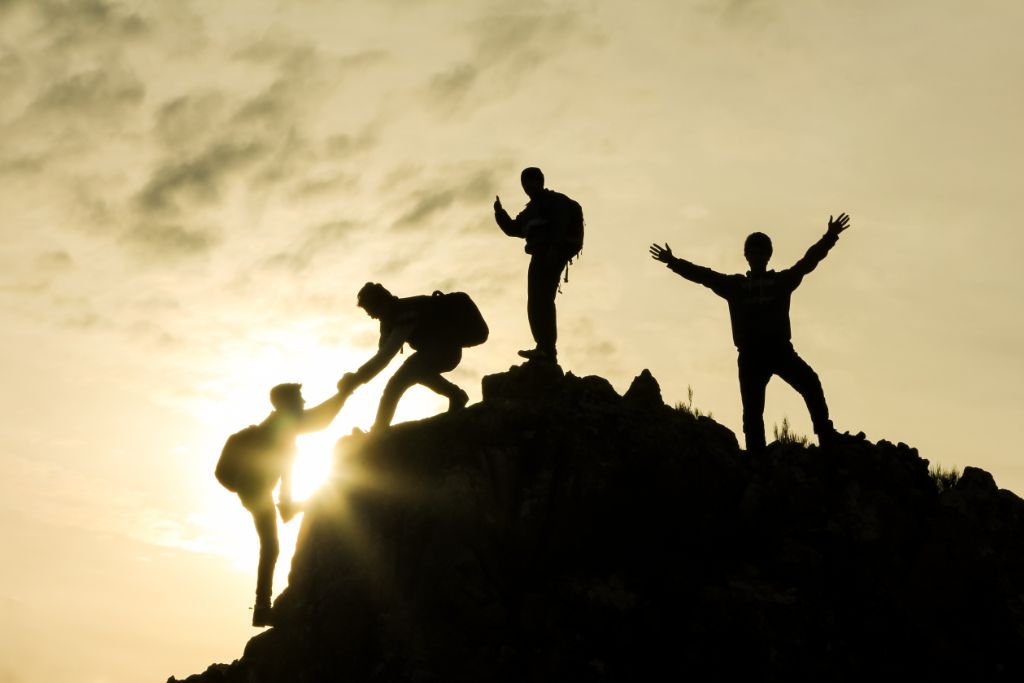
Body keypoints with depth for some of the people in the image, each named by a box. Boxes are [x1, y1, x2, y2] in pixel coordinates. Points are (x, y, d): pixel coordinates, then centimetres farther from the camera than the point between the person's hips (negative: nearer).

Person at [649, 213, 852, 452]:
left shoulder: (782, 280, 14)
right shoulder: (735, 285, 17)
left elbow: (808, 261, 5)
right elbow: (704, 275, 13)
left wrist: (829, 237, -6)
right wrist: (674, 262, 5)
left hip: (779, 349, -1)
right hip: (750, 354, 1)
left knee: (810, 383, -22)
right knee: (752, 409, -2)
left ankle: (826, 435, -22)